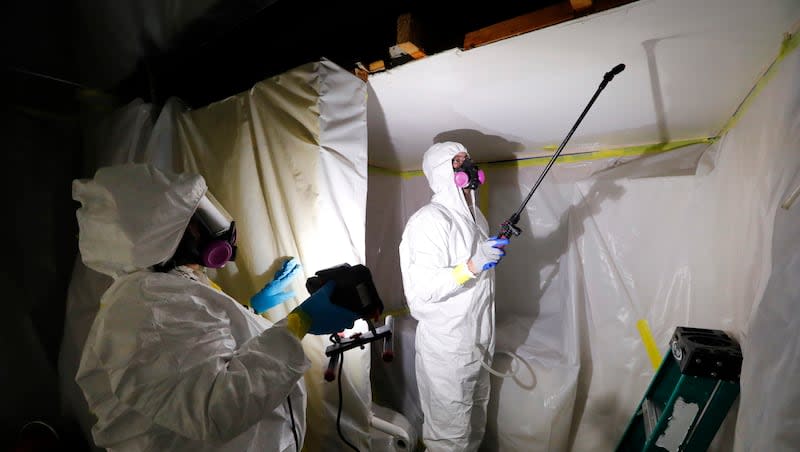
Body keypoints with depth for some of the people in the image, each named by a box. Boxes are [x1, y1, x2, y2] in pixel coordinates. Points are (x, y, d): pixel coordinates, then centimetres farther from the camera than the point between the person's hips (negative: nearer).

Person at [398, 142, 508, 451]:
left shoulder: (476, 216, 10)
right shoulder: (429, 220, -20)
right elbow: (422, 289, -26)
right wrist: (472, 265, -33)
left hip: (479, 342, 9)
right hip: (446, 349, -8)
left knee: (476, 424, 25)